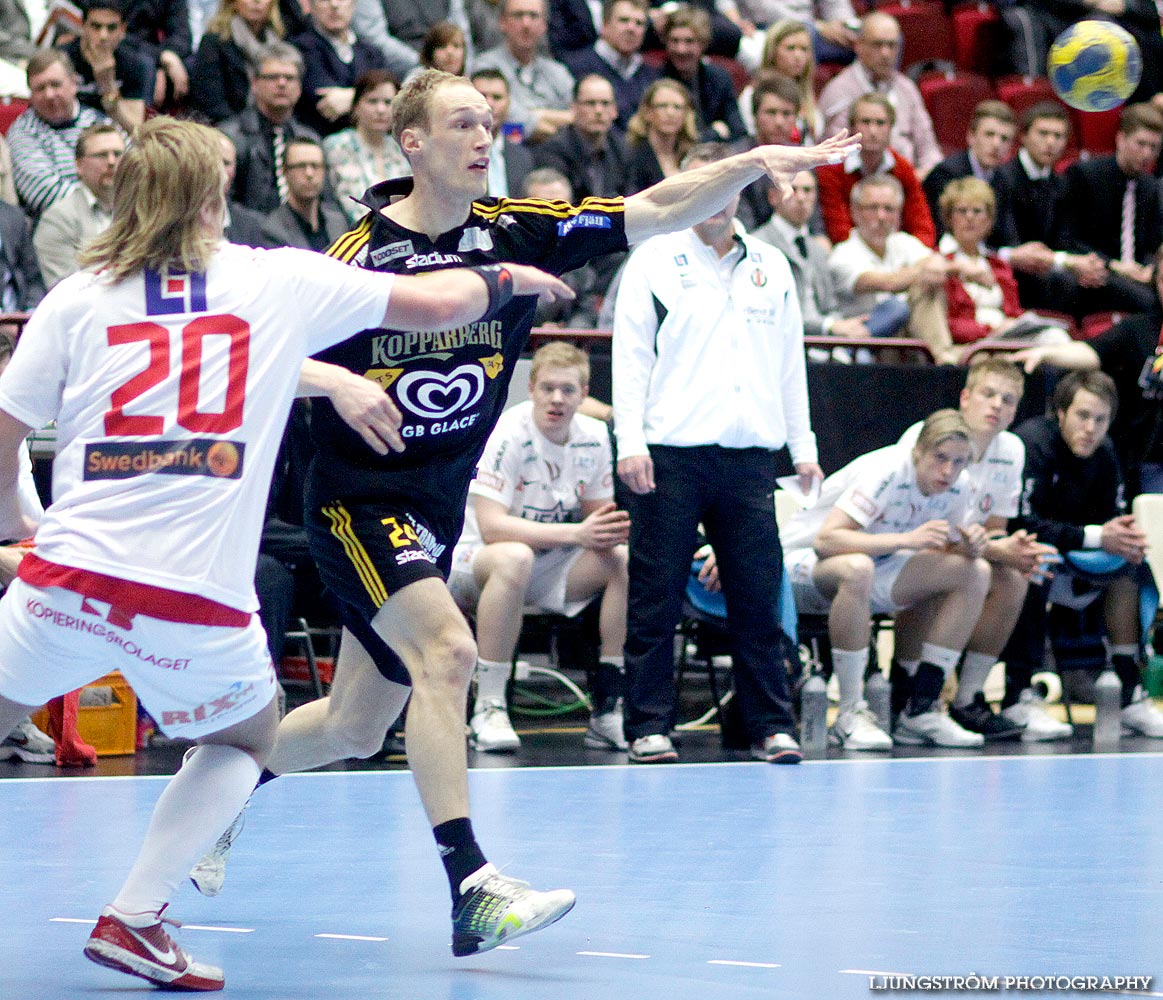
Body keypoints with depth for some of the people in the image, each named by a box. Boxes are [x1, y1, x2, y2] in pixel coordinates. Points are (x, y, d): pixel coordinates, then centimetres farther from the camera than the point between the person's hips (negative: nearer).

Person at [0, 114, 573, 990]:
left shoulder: (78, 295, 8)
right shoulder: (278, 281, 7)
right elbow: (439, 304, 14)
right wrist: (505, 279, 34)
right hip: (198, 597, -1)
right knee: (248, 738, 25)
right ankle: (133, 919, 11)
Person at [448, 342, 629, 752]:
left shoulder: (593, 437, -1)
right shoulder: (506, 434, -20)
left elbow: (596, 515, 7)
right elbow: (491, 526, -28)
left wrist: (612, 529, -19)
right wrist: (576, 533, -34)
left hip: (550, 566, 6)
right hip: (473, 560, -6)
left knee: (629, 560, -17)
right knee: (514, 558, -40)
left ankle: (607, 708, -14)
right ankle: (487, 710, -35)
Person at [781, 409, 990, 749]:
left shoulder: (957, 487, -7)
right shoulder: (885, 472, -28)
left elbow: (941, 551, 5)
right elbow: (825, 539, -37)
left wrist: (968, 547, -19)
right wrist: (907, 539, -41)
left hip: (874, 571, 7)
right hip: (803, 560, -7)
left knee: (975, 572, -9)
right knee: (857, 567, -42)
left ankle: (920, 711, -9)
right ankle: (850, 715, -31)